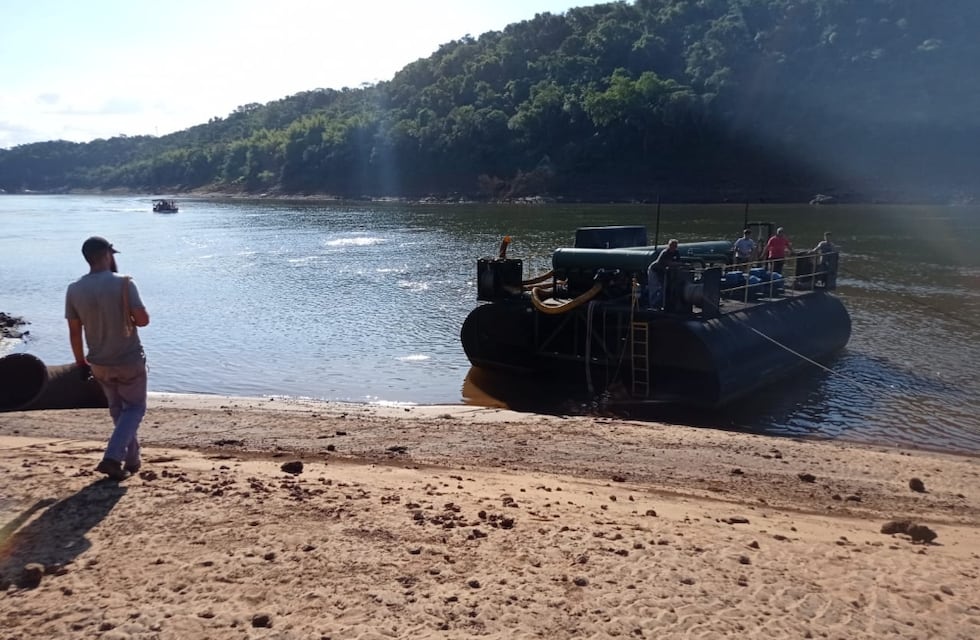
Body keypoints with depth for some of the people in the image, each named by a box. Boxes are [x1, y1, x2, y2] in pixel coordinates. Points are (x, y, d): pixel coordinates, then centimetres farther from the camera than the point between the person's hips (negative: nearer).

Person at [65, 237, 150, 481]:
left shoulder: (74, 290, -4)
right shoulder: (123, 283, -17)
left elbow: (74, 333, 1)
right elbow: (143, 320, -18)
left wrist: (81, 363, 12)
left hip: (99, 364, 4)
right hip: (129, 360, -4)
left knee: (118, 410, 22)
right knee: (135, 408, 12)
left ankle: (131, 459, 29)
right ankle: (112, 457, -4)